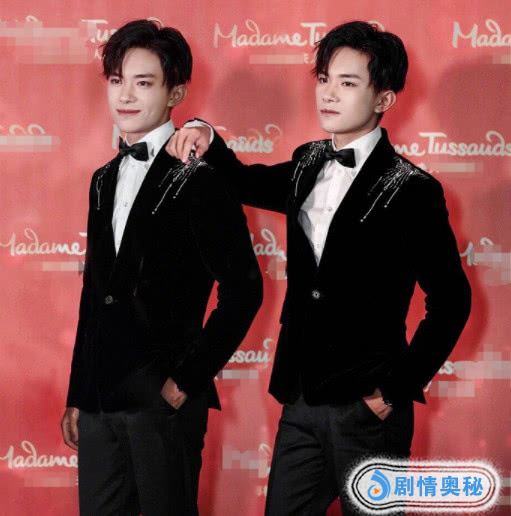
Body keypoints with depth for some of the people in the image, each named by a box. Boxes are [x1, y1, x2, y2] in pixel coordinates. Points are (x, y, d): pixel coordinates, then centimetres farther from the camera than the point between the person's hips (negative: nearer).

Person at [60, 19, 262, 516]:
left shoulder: (199, 180, -9)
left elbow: (242, 290, -12)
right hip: (100, 400, 6)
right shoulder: (105, 180, 13)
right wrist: (77, 396, 16)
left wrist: (189, 380, -12)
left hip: (163, 400, -6)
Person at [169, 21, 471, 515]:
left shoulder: (411, 191, -11)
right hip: (301, 400, 6)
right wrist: (209, 144, 5)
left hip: (365, 407, -6)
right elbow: (248, 184, 26)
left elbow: (450, 301, -9)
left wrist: (398, 390, -8)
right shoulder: (308, 166, 7)